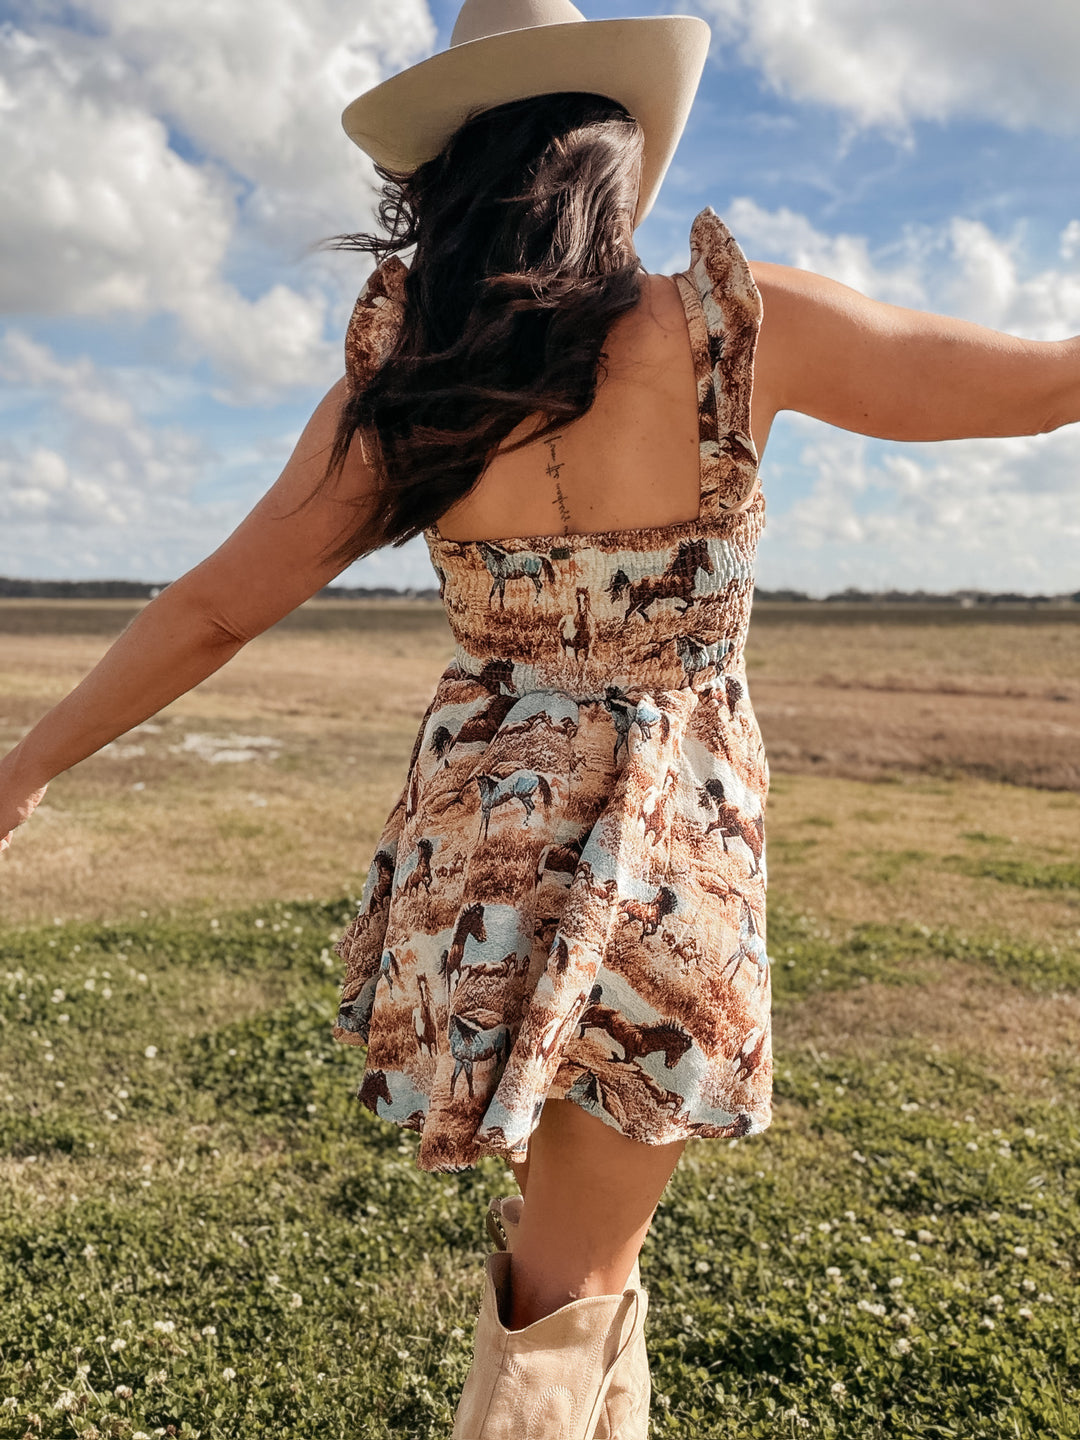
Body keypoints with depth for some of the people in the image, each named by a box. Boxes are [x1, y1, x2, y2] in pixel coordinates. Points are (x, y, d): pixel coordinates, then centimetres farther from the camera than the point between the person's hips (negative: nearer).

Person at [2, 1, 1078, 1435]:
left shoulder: (392, 384, -4)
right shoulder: (739, 324, -13)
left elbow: (210, 609, 1)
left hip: (475, 840, 4)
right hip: (659, 853, -3)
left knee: (568, 1215, 28)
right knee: (569, 1285, 13)